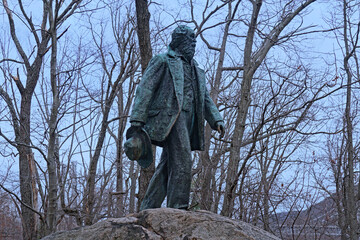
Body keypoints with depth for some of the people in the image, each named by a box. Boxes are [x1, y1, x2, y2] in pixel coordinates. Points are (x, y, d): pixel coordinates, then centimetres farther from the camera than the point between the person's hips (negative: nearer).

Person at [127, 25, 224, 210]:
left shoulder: (196, 70, 29)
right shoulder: (163, 61, 8)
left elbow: (205, 99, 26)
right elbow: (145, 89, -1)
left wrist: (216, 120, 8)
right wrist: (137, 119, -11)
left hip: (188, 119, 7)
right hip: (170, 117, -7)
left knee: (167, 167, 6)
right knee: (182, 163, -20)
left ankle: (148, 210, 11)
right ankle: (178, 209, -22)